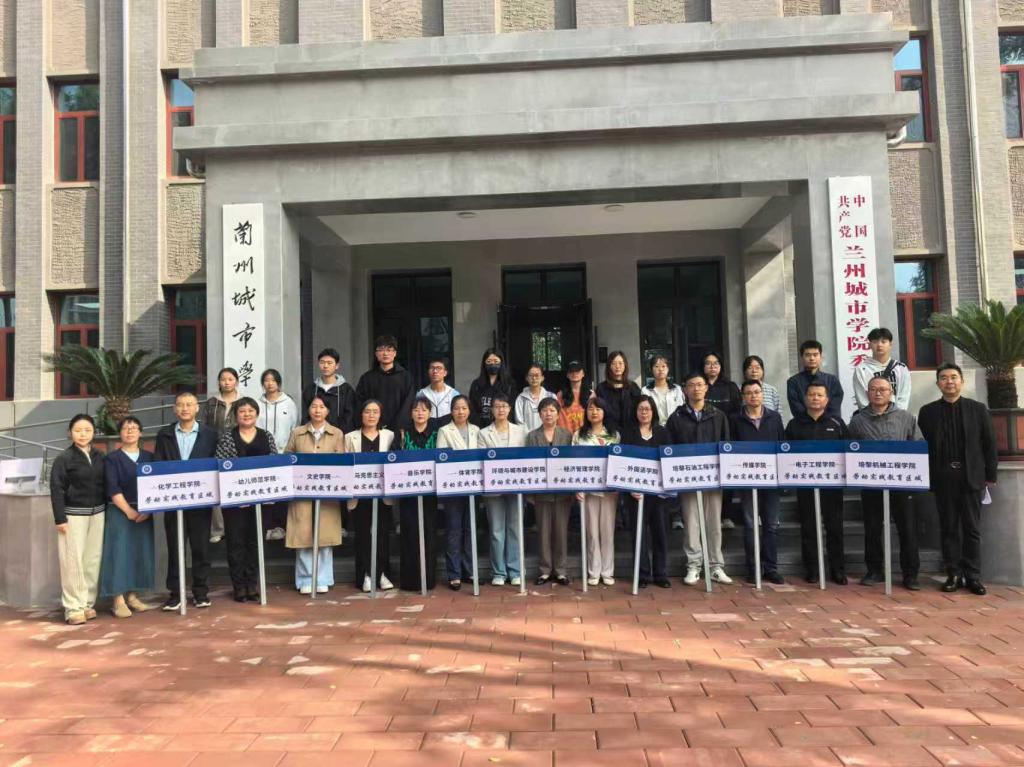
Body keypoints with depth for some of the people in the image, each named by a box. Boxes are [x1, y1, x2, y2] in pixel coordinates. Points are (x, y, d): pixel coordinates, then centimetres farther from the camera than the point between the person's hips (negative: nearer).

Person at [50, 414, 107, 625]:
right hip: (74, 514, -4)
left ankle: (88, 603, 16)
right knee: (73, 561, -2)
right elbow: (57, 490, -7)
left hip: (97, 513, 5)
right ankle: (74, 607, 5)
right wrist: (60, 519, -11)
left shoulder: (99, 457, 7)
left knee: (93, 559, 7)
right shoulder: (64, 459, -5)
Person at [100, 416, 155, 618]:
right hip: (120, 512, -3)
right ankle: (119, 600, 0)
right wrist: (129, 511, -14)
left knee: (141, 553, 5)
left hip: (144, 513, 4)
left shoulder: (149, 457, 9)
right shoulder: (112, 458, 0)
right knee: (120, 553, -5)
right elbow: (112, 489, -8)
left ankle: (132, 595, 16)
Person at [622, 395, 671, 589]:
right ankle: (643, 575, 9)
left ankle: (660, 574, 14)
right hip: (637, 489, -2)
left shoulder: (663, 433, 9)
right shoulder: (629, 435, 3)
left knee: (660, 530, 5)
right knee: (640, 531, 1)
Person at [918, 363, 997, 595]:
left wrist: (990, 475, 2)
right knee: (949, 528, 5)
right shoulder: (927, 412, 4)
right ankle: (954, 574, 12)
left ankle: (972, 576, 13)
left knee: (972, 528, 5)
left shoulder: (978, 409, 4)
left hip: (971, 477, 0)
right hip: (943, 478, 0)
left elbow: (989, 444, 5)